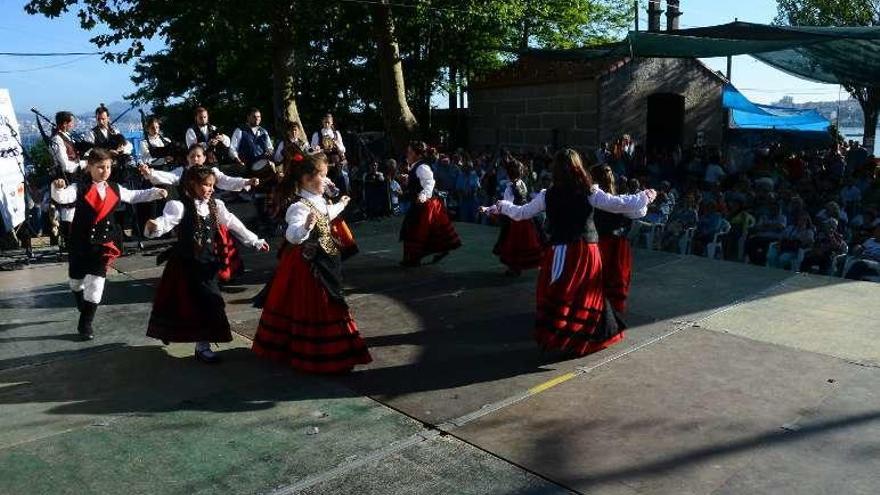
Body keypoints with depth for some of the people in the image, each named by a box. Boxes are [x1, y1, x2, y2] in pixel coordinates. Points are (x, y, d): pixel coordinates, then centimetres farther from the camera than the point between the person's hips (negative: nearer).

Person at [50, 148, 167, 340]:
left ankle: (85, 324, 6)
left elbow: (135, 196, 18)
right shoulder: (80, 188, -10)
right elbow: (61, 197, -26)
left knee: (96, 284, -5)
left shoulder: (115, 189, 3)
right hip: (80, 243, -2)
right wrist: (58, 187, -47)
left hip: (103, 244, 2)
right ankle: (83, 308, 47)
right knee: (76, 280, 16)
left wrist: (155, 192, 11)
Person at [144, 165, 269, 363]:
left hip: (208, 263, 5)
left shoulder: (215, 205, 5)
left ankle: (203, 345, 24)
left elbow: (233, 224, 9)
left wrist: (255, 242, 8)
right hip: (186, 263, -5)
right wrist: (154, 227, -49)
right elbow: (166, 221, -26)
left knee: (208, 303, 8)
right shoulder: (180, 206, -12)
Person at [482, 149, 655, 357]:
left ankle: (552, 337, 10)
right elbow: (616, 204, -5)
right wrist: (644, 197, 11)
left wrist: (501, 206, 28)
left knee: (556, 294, 8)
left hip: (560, 251, 0)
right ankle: (584, 340, 20)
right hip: (587, 250, 1)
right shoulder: (589, 192, -5)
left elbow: (521, 213, 9)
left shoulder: (548, 195, -1)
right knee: (586, 295, 13)